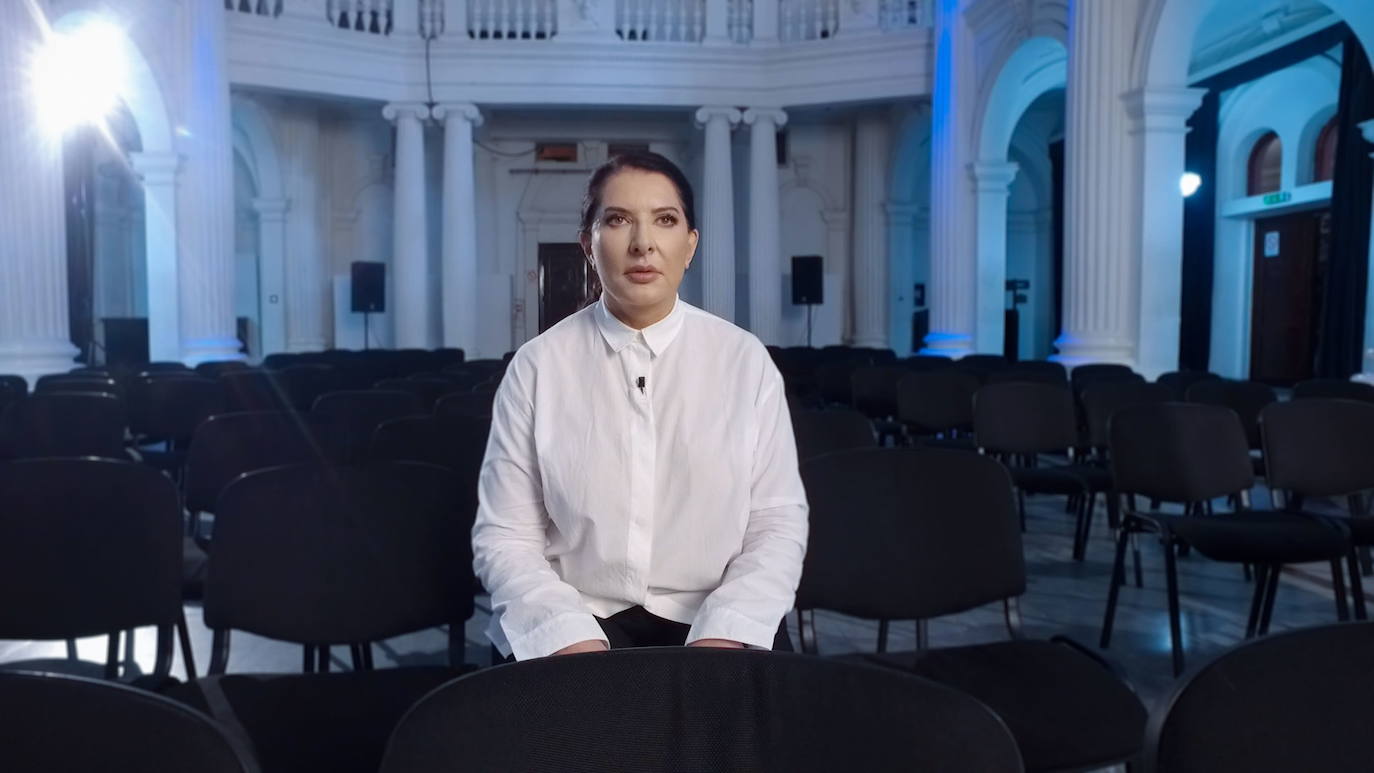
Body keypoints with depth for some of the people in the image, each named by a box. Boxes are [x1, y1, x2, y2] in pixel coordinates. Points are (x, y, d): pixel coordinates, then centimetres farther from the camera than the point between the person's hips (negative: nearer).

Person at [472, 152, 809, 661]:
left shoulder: (745, 359, 1)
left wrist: (723, 636, -16)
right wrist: (572, 639, -17)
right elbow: (505, 537, -2)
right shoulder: (537, 366, 0)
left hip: (710, 621, 1)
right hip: (580, 620, 0)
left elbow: (777, 524, 0)